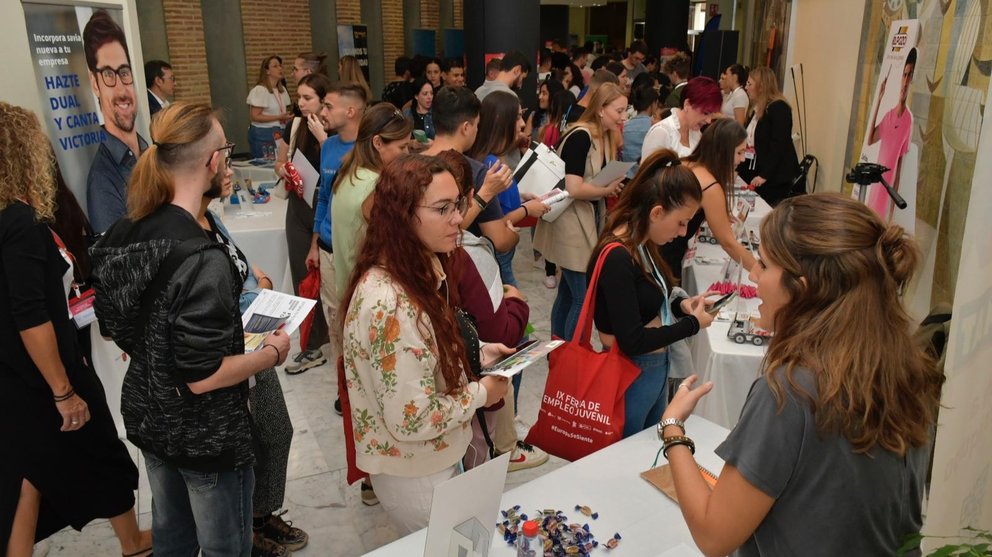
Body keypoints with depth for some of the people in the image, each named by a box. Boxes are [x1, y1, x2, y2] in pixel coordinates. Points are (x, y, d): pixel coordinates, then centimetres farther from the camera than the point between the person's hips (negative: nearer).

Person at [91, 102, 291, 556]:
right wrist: (272, 353, -13)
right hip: (204, 435, -7)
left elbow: (111, 325, 8)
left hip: (147, 416, 8)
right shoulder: (202, 259, -30)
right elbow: (203, 376, -27)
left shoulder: (123, 234, -6)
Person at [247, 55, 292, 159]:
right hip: (263, 135, -6)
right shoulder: (259, 90, -10)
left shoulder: (282, 90, 13)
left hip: (279, 133, 7)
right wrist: (279, 117, -20)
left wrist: (288, 116, 1)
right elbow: (255, 116, -15)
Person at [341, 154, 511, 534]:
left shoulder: (422, 270, -3)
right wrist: (480, 393, -17)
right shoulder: (389, 302, -34)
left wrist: (475, 354, -1)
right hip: (413, 470, -9)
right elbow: (412, 418, -31)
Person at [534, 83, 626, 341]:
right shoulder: (580, 136, -20)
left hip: (588, 222, 9)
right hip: (571, 225, -9)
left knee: (568, 293, 17)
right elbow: (573, 189, -26)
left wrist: (615, 187, 0)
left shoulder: (606, 138, 8)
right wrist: (607, 190, -13)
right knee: (583, 297, -5)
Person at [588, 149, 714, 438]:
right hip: (630, 377, -9)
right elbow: (631, 340, -27)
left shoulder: (643, 244, 0)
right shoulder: (617, 257, -27)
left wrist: (680, 305, -4)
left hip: (657, 368, 9)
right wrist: (693, 323, -15)